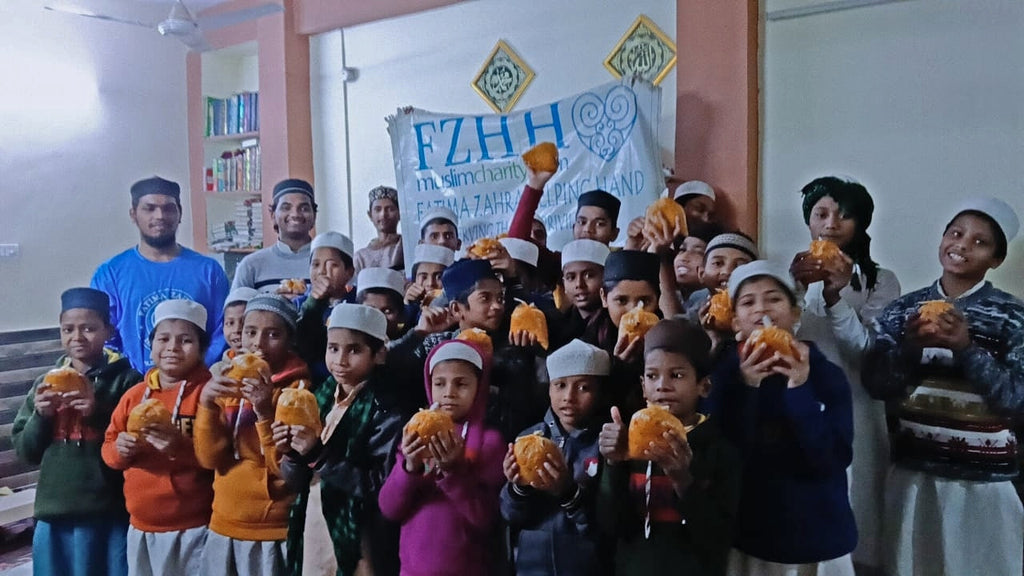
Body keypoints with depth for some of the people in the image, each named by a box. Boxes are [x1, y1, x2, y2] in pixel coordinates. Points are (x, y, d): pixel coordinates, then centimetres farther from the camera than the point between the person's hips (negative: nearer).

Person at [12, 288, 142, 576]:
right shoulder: (46, 383, 9)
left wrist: (99, 412, -18)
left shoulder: (125, 378, -4)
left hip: (110, 514, -4)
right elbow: (25, 451, 11)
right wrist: (41, 416, -6)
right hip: (54, 515, 4)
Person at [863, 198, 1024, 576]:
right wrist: (910, 345, -20)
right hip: (912, 473, 2)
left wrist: (967, 348, -24)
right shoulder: (902, 309, 2)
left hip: (985, 480, -2)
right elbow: (876, 385, -3)